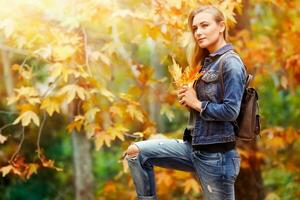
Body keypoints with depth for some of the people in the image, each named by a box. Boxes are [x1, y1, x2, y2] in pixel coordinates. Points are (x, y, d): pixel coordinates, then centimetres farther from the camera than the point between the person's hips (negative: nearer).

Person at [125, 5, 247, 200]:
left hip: (217, 154, -9)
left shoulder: (231, 63, -14)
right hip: (194, 146, 9)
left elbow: (230, 111, -22)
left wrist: (196, 103, -9)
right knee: (136, 152, 3)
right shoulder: (207, 61, 13)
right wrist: (188, 98, -3)